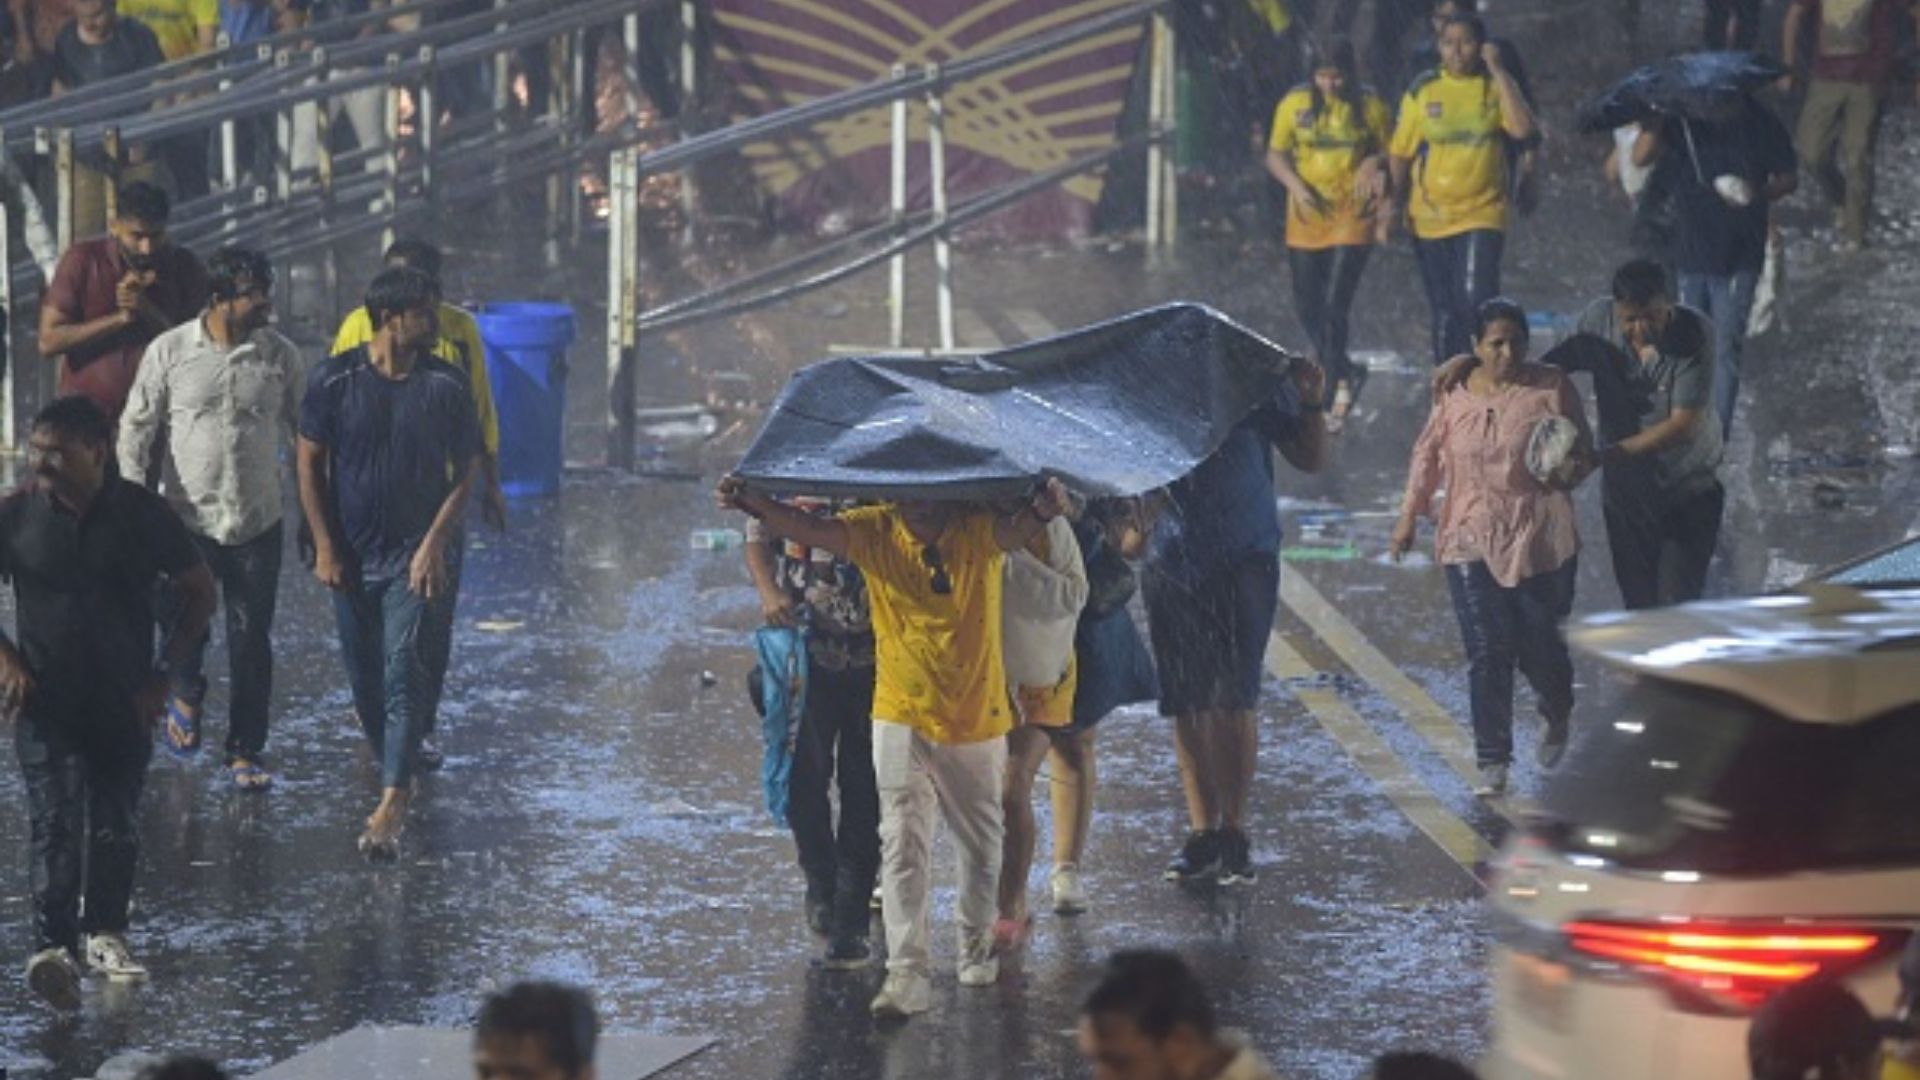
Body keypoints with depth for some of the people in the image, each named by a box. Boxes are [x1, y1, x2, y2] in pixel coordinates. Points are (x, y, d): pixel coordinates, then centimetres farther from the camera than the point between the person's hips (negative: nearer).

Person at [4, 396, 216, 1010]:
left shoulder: (140, 513, -5)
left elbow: (199, 591, 4)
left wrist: (164, 673, -3)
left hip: (124, 701, 1)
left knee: (115, 824, 6)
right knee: (55, 821, -14)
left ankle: (103, 932, 27)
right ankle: (51, 947, -22)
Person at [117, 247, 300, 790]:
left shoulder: (280, 356, -1)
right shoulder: (170, 352, -5)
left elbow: (304, 435, 10)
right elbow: (137, 430, 1)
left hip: (258, 521, 1)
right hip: (189, 518, -1)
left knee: (252, 639, 3)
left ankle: (246, 751, 14)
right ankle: (186, 695, 32)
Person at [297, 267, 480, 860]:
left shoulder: (446, 385, -6)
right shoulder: (335, 379, -6)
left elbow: (464, 474, 0)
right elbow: (310, 463, 2)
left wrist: (434, 544, -12)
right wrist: (325, 546, -3)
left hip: (414, 557, -2)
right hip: (352, 554, 2)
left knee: (403, 678, -11)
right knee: (364, 679, 11)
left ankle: (390, 809, -15)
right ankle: (396, 777, 30)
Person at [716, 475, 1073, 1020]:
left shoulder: (978, 529, -14)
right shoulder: (877, 531, -11)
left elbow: (1015, 530, -35)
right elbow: (812, 530, -25)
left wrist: (1043, 511, -59)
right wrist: (757, 505, -43)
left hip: (976, 716, 0)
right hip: (902, 718, 0)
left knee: (981, 841, 17)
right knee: (903, 844, -10)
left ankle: (977, 945, 40)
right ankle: (906, 974, -11)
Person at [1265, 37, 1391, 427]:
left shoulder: (1370, 107, 1)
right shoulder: (1295, 104, 3)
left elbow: (1389, 154, 9)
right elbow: (1275, 156, 6)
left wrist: (1375, 164, -13)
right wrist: (1297, 186, -11)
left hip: (1351, 217, -3)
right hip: (1307, 219, 3)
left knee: (1335, 303, -13)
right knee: (1307, 306, 8)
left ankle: (1338, 382, -1)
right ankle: (1343, 373, 31)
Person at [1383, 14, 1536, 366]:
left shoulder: (1496, 87, 1)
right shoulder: (1422, 90, 4)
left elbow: (1522, 129, -17)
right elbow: (1400, 154, 8)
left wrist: (1499, 72, -16)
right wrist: (1392, 207, 0)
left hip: (1482, 217, -2)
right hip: (1430, 217, 2)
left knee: (1475, 302, -18)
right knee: (1444, 313, 8)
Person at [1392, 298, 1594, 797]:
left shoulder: (1552, 388, -2)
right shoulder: (1454, 394, 5)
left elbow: (1584, 453, 4)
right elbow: (1429, 454, 16)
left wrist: (1570, 470, -19)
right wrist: (1410, 514, 14)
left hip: (1539, 541, -2)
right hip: (1471, 541, 2)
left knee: (1540, 646, 5)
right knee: (1487, 655, -3)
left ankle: (1557, 718, 39)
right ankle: (1493, 763, 3)